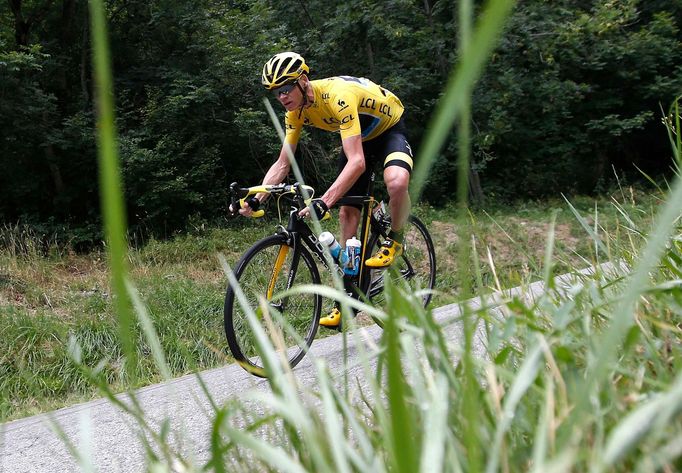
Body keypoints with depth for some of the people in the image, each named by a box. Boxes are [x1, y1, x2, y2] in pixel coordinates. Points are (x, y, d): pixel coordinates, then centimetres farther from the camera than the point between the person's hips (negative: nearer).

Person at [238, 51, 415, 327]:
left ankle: (395, 240, -9)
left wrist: (323, 203, -54)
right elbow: (282, 164, -8)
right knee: (347, 212, 1)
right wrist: (255, 198, -23)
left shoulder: (338, 96, -38)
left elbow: (357, 162, -45)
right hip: (359, 136, 7)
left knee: (396, 181, -39)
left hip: (388, 128, -7)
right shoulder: (296, 110, -15)